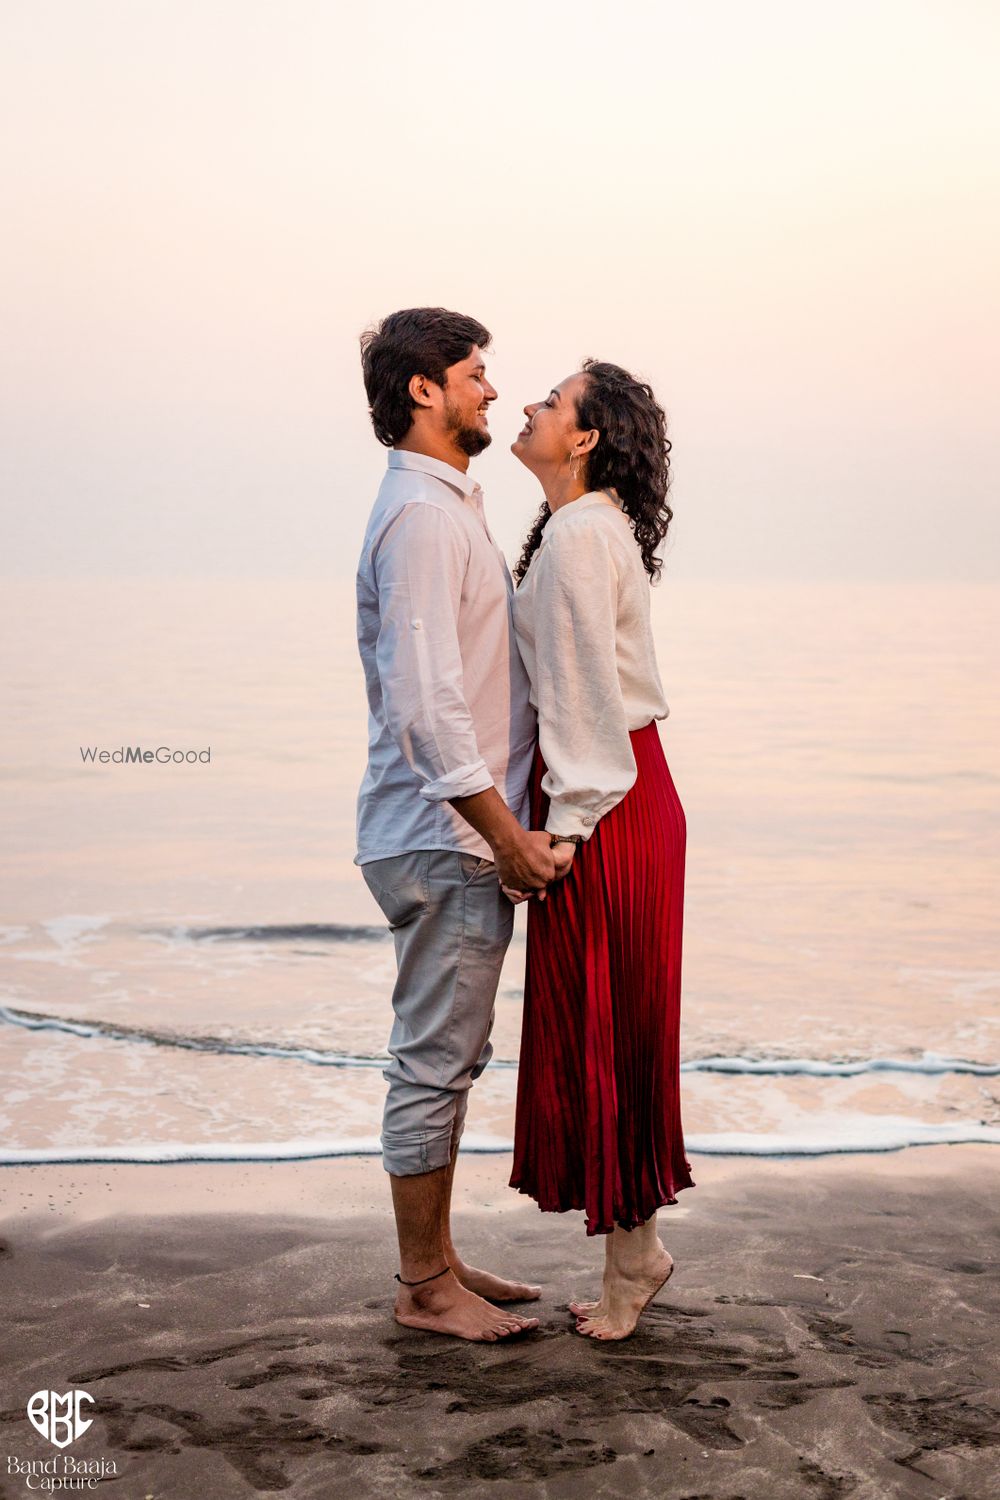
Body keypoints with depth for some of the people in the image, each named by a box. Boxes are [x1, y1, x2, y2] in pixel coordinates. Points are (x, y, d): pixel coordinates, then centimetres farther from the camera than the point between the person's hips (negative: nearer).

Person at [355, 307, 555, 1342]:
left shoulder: (449, 505, 18)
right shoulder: (420, 514, -16)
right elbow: (427, 703, -24)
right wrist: (507, 833, -22)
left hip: (459, 837, 10)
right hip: (445, 840, -10)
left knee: (448, 1059, 16)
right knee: (433, 1063, -1)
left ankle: (438, 1261, 26)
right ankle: (424, 1287, 10)